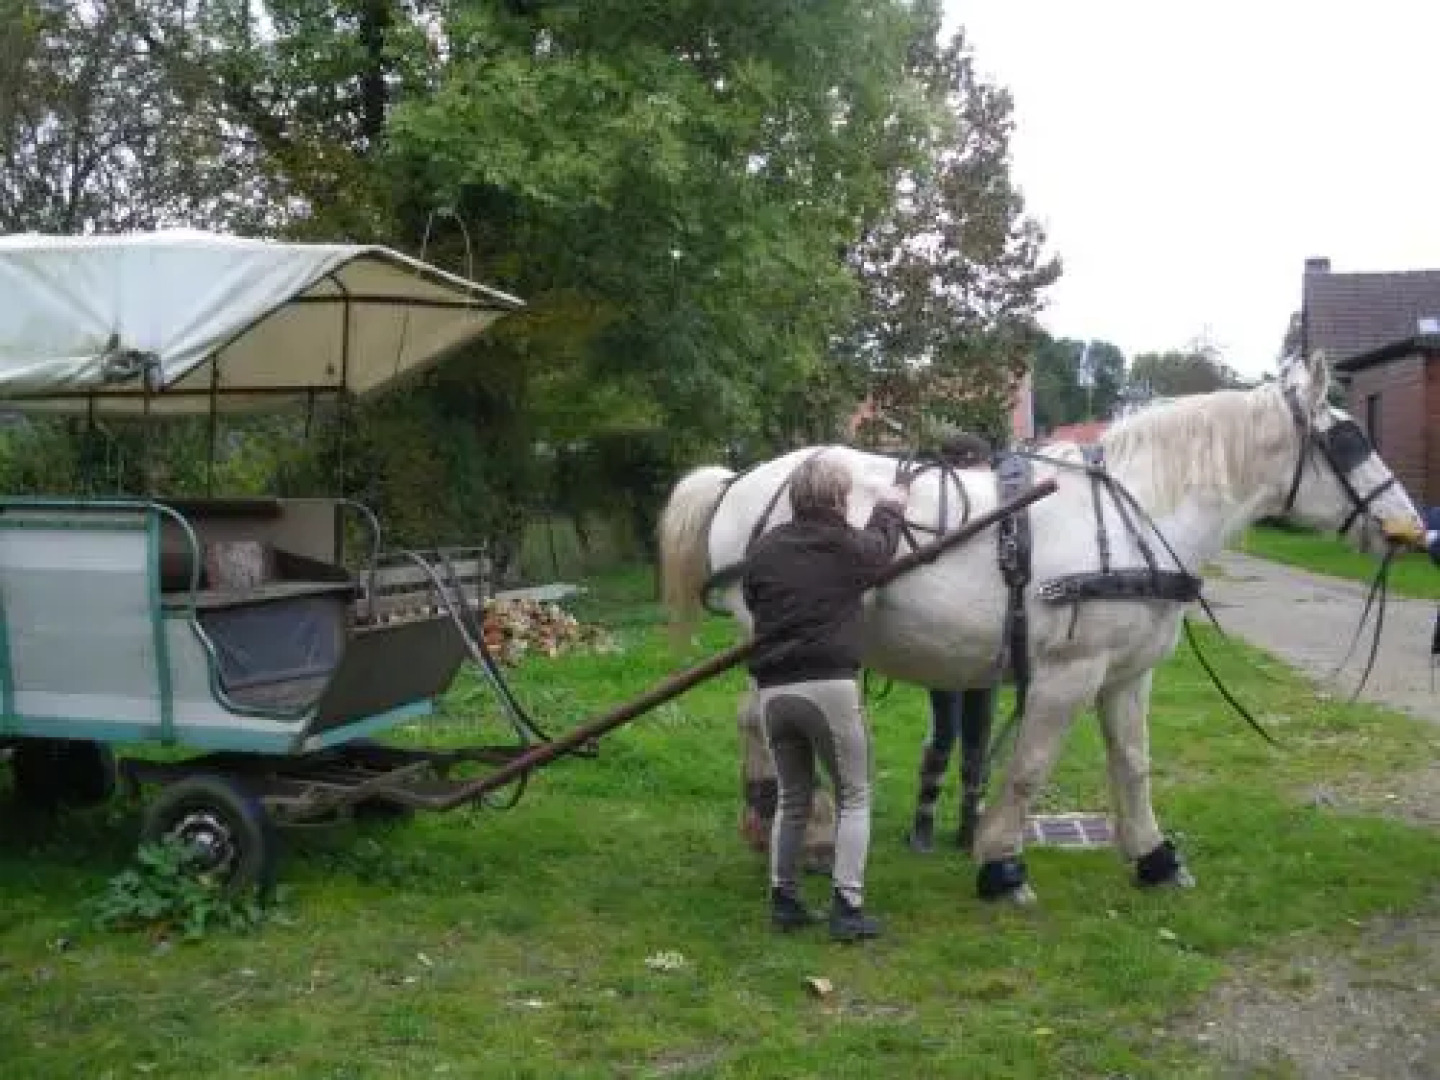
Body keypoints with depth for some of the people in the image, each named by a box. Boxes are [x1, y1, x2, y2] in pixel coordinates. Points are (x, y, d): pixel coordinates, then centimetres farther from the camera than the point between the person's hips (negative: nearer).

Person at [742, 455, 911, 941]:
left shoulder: (764, 549, 8)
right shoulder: (848, 546, -1)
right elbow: (882, 546, 21)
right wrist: (889, 511, 40)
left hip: (772, 691, 5)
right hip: (829, 687, -4)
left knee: (793, 798, 20)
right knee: (853, 797, 10)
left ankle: (783, 900, 22)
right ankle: (847, 906, 4)